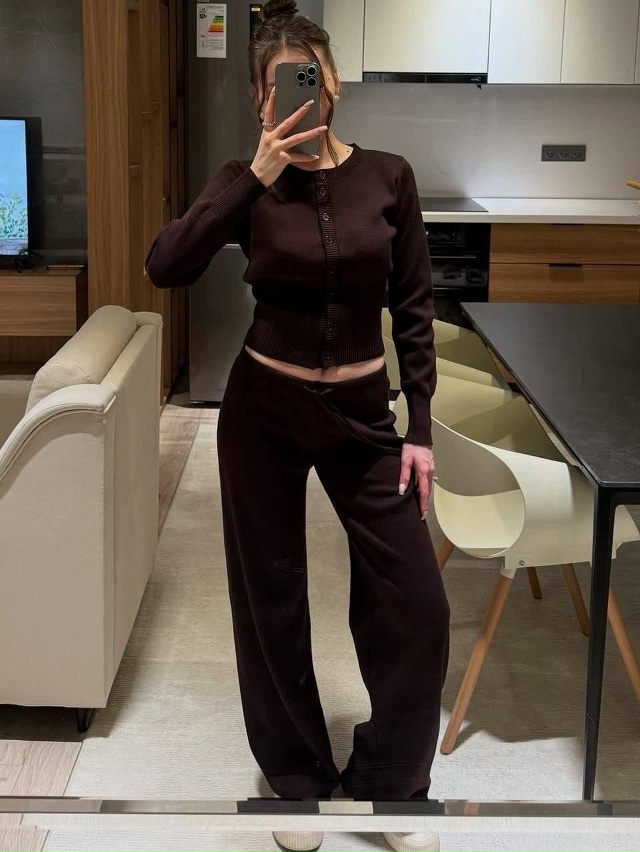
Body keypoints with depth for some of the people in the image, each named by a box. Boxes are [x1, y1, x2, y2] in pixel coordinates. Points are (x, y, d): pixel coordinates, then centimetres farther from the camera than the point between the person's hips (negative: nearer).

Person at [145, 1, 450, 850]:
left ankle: (387, 781, 22)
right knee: (272, 598, 9)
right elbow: (165, 267, -21)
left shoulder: (388, 175, -1)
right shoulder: (248, 182, -4)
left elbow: (414, 310, 1)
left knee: (416, 603, -1)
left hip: (364, 412, 1)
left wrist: (421, 426, -3)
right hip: (264, 410, -1)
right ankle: (298, 779, 30)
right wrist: (259, 177, -25)